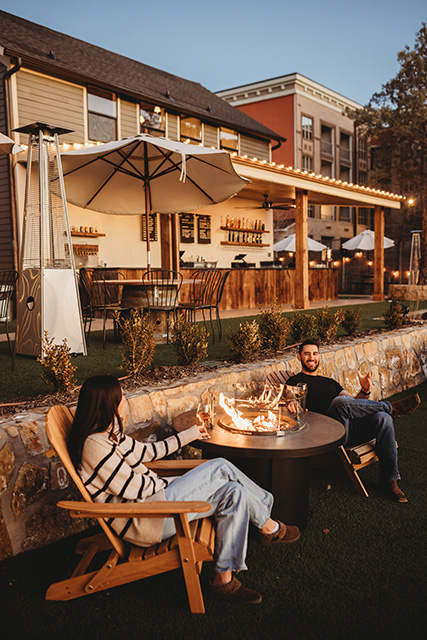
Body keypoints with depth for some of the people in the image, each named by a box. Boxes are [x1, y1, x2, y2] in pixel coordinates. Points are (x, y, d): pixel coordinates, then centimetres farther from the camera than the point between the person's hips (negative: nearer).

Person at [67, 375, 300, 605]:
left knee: (232, 493, -4)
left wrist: (190, 434, 27)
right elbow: (134, 488, -20)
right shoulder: (94, 444, -20)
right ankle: (268, 526, 8)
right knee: (220, 468, -12)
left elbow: (145, 451, 22)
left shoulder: (108, 434, 11)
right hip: (141, 520, -10)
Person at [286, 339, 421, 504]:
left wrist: (365, 391, 0)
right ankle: (391, 407, -12)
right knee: (340, 401, -35)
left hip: (353, 428, 5)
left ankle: (389, 479, -16)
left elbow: (355, 402, 23)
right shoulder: (295, 381, 15)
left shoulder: (329, 382, 31)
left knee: (383, 418, -23)